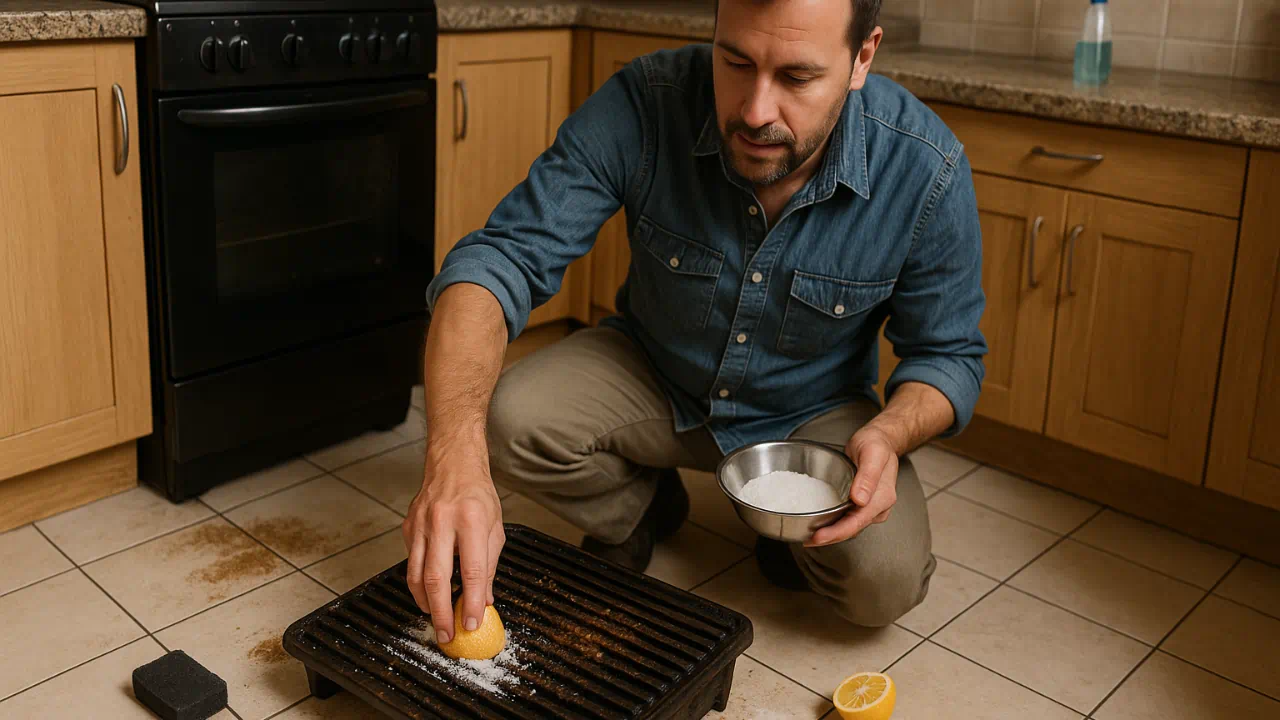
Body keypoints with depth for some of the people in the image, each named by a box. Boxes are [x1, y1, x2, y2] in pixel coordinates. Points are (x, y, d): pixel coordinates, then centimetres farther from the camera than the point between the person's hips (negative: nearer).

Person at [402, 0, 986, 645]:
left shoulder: (928, 172, -26)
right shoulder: (642, 105, -29)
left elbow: (949, 352, -11)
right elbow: (501, 258, -32)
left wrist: (890, 434, -35)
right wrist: (456, 453, -49)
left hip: (813, 409, 0)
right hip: (650, 373, 1)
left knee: (886, 581, -24)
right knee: (509, 420, -26)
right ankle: (640, 510, 9)